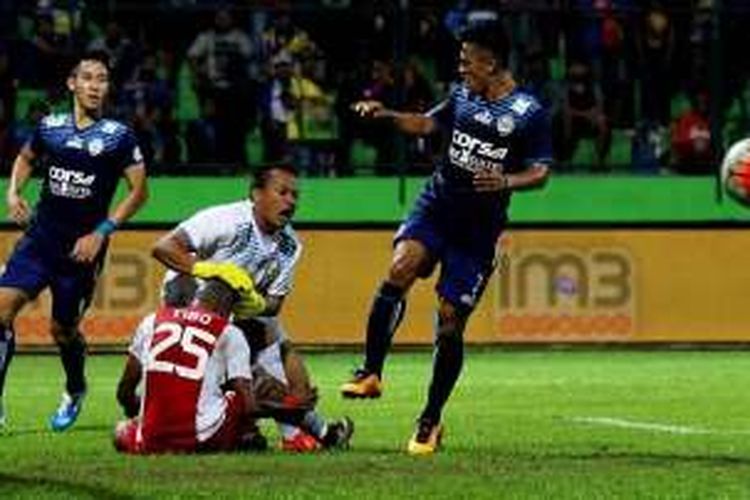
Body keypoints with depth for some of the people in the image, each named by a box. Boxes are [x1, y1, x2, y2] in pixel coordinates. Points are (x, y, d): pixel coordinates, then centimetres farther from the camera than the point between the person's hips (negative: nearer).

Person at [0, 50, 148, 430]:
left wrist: (101, 233, -11)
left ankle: (75, 392, 39)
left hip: (81, 248, -3)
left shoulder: (118, 137, -6)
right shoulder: (50, 127, 5)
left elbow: (138, 191, -4)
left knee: (63, 329, 7)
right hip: (40, 237, 3)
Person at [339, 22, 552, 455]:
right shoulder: (463, 97, 8)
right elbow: (428, 123, 23)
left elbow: (540, 173, -8)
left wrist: (506, 182, -27)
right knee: (400, 269, -25)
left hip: (479, 230, -4)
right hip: (436, 207, 4)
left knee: (450, 321, -4)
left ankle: (431, 421, 11)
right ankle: (371, 374, -18)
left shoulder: (529, 114, -8)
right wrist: (386, 114, 8)